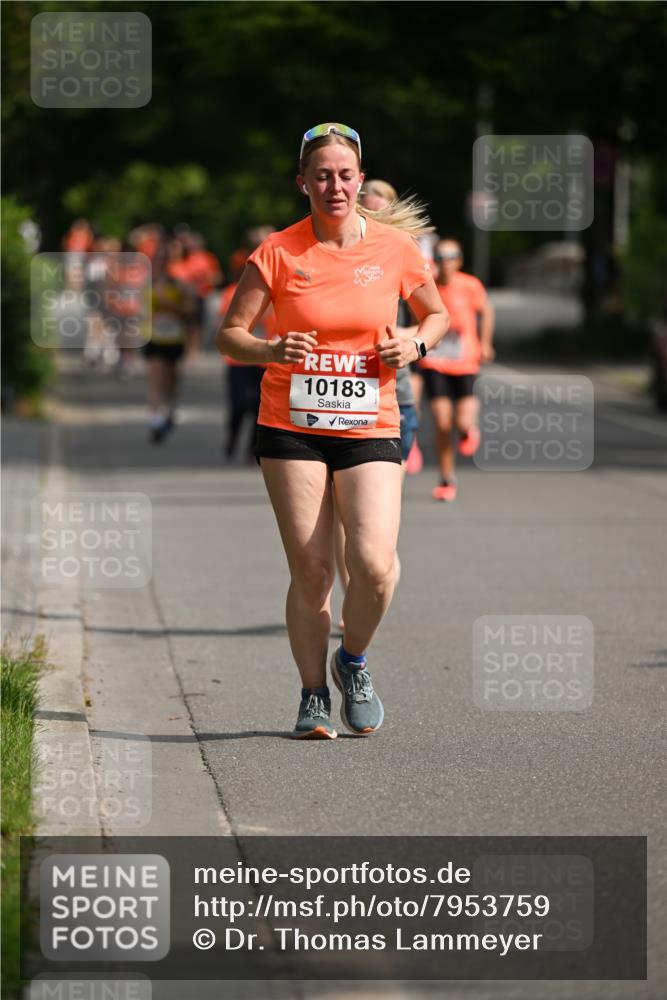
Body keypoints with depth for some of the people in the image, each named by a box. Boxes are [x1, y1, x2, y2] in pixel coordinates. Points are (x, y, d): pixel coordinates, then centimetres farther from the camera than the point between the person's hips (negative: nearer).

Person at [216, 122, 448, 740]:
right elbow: (230, 334, 0)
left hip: (370, 428, 1)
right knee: (311, 571, -2)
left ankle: (354, 663, 15)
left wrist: (415, 345, -5)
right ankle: (314, 695, 18)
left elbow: (437, 313, 17)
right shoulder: (278, 252, -3)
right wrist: (271, 351, -21)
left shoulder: (394, 246, 1)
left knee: (374, 565, -14)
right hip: (291, 428, -1)